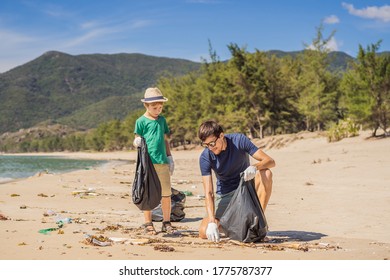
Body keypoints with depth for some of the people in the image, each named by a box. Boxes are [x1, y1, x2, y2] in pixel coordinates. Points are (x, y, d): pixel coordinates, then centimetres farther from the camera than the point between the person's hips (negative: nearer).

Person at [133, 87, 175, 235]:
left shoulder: (162, 120, 15)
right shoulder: (141, 121, 0)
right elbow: (137, 140, 0)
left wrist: (169, 157, 17)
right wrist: (137, 143, -23)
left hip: (162, 161, 5)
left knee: (166, 193, 5)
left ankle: (166, 222, 16)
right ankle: (148, 224, 10)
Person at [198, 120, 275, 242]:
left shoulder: (239, 140, -19)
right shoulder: (205, 157, -19)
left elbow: (270, 161, -21)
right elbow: (208, 192, -24)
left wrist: (255, 167, -44)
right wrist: (212, 221, -37)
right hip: (225, 194, 0)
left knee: (266, 173, -33)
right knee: (204, 232, -19)